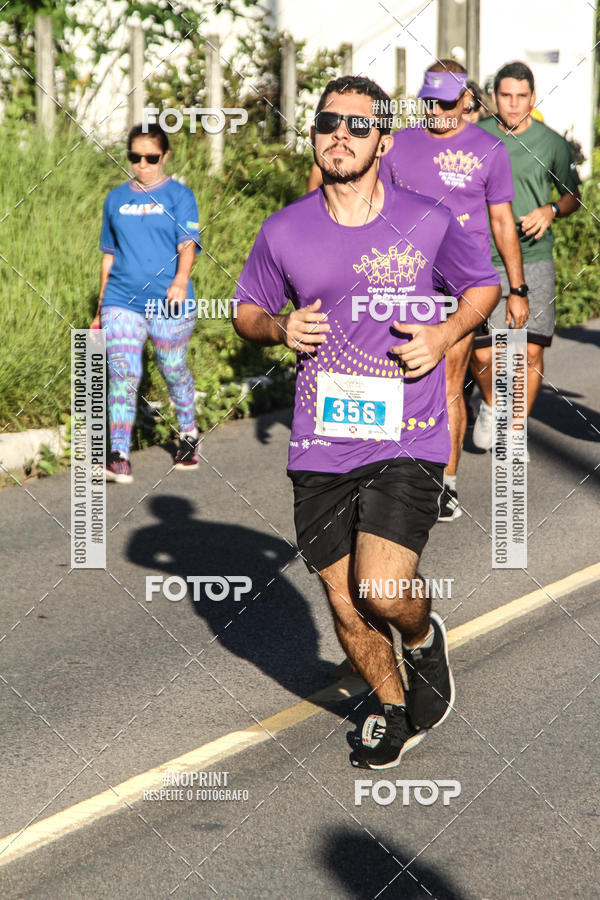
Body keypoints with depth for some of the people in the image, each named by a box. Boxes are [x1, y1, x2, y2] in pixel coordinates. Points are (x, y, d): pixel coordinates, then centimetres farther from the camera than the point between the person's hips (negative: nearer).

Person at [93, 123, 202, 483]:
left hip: (169, 302, -2)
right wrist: (101, 307, 20)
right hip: (122, 301, 2)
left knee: (174, 371, 10)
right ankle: (119, 457, -14)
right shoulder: (117, 199, 13)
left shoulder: (179, 196, 1)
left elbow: (188, 244, -11)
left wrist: (180, 281, -30)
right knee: (122, 374, -10)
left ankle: (189, 433, 37)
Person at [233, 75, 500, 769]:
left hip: (407, 440, -3)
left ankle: (423, 637, 19)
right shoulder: (284, 232, 2)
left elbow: (483, 284, 14)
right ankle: (390, 710, 36)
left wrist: (446, 334, -5)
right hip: (320, 446, 3)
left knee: (382, 591, -18)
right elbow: (246, 312, 16)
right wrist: (280, 328, -7)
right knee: (344, 602, 8)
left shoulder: (427, 223, -2)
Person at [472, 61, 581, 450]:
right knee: (482, 352, -3)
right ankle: (491, 405, 30)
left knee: (531, 350, -6)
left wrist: (551, 211, -6)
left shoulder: (553, 144, 1)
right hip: (485, 261, 0)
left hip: (535, 261, 0)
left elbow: (573, 196, 14)